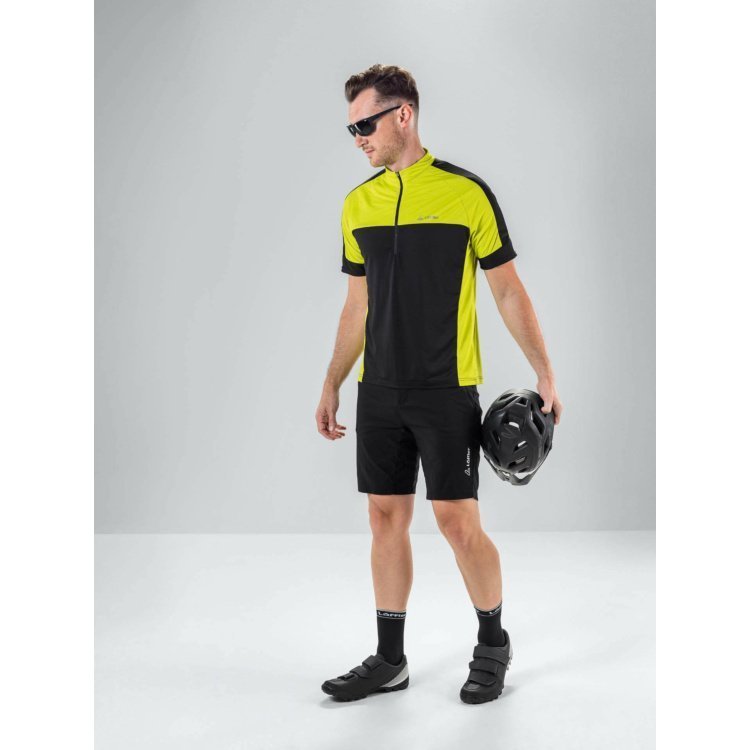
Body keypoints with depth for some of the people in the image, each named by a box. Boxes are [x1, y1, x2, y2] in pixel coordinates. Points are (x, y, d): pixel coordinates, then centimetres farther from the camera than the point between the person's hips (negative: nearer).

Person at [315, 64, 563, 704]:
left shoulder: (466, 193, -7)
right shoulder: (358, 204, 9)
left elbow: (508, 291, -3)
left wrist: (545, 374, -7)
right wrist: (331, 387, 15)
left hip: (446, 389, -5)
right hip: (379, 392, 5)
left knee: (457, 520, -2)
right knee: (386, 517, 8)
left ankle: (493, 644, 20)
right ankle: (390, 659, 20)